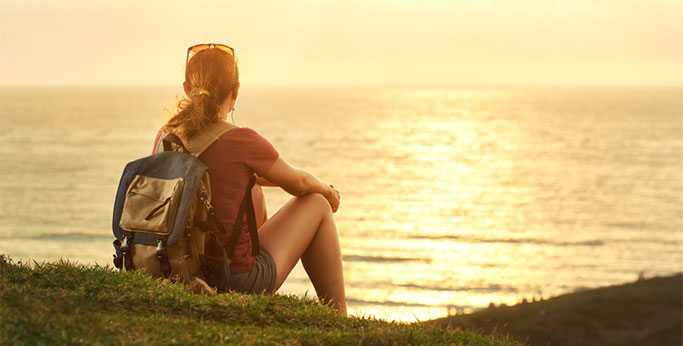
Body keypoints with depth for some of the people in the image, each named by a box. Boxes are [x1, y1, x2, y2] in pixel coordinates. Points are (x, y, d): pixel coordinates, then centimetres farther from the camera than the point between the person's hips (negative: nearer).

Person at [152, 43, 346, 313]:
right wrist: (327, 190, 21)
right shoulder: (243, 141, -19)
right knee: (319, 204, 15)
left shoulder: (166, 136, -2)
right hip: (239, 279, -6)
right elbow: (299, 183, 0)